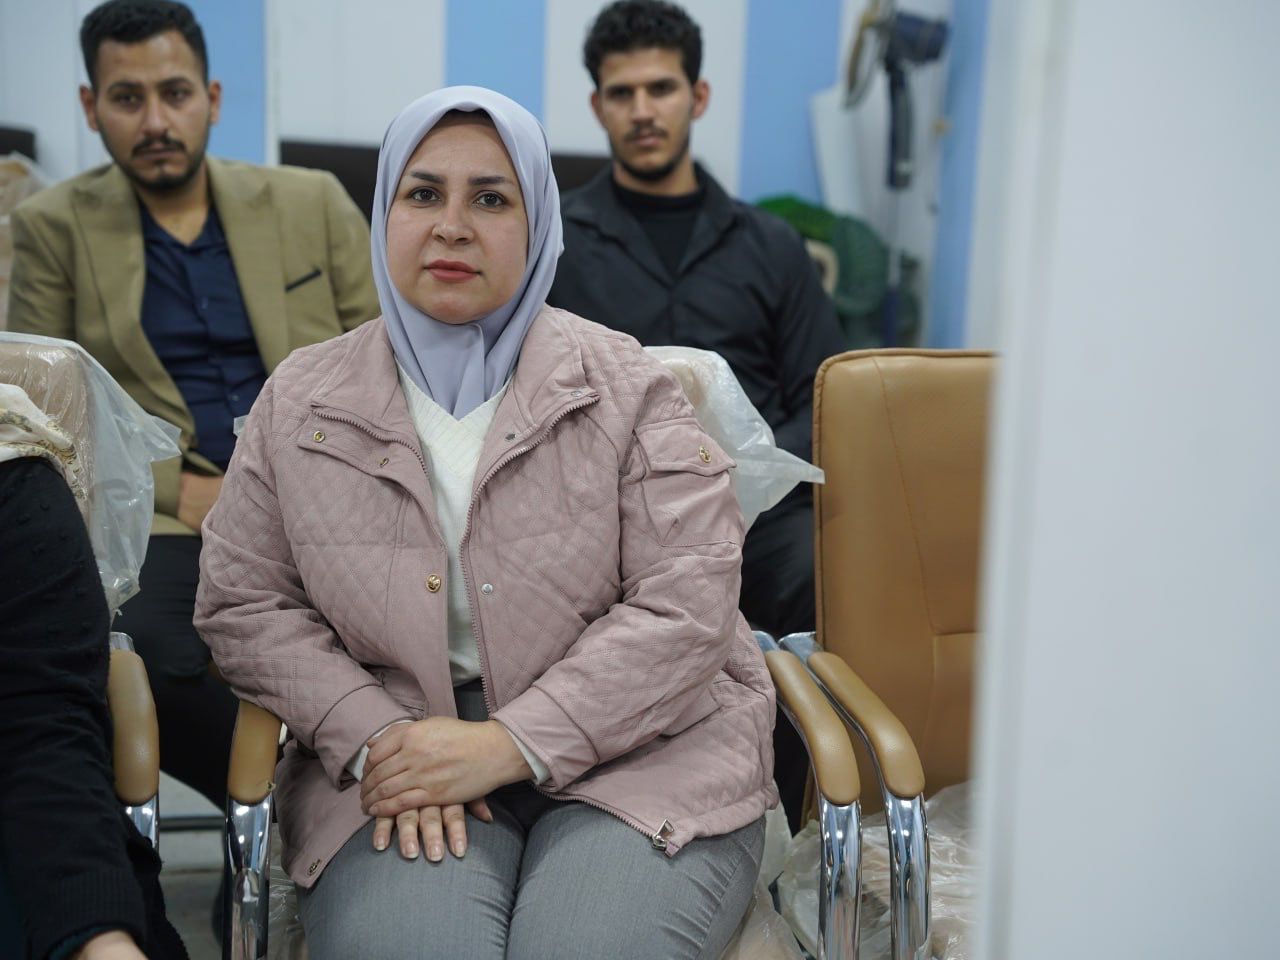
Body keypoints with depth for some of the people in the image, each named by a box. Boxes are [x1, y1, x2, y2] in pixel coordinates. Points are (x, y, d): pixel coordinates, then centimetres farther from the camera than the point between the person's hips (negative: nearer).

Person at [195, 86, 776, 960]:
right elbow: (246, 604, 8)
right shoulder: (299, 403, 8)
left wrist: (511, 743, -15)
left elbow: (687, 605, -7)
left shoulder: (625, 388, 0)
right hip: (399, 760, 1)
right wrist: (374, 737, -9)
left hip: (634, 754, 0)